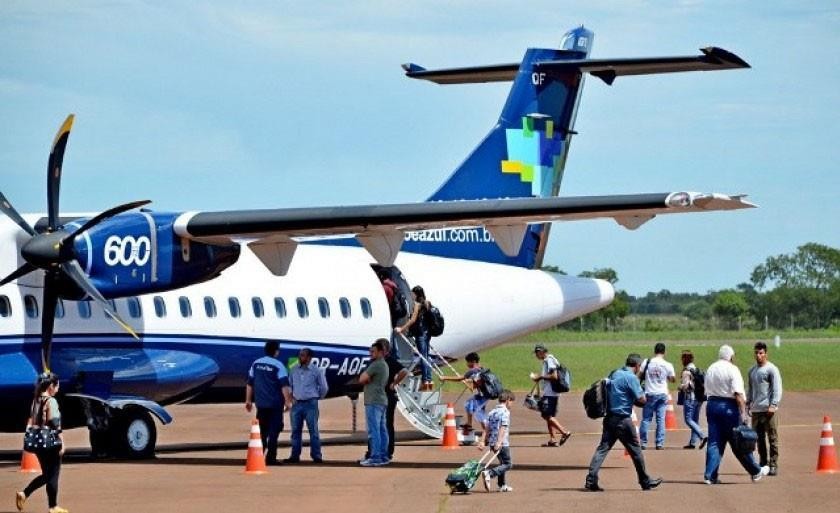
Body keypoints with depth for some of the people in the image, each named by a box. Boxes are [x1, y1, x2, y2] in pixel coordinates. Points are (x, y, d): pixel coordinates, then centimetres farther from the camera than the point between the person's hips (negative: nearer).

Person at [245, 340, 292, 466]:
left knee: (262, 431, 14)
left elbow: (250, 383, 10)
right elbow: (284, 385, -13)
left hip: (260, 403, 5)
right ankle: (270, 458, -5)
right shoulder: (278, 365, -9)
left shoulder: (256, 364, 6)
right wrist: (287, 401, -9)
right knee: (274, 430, 0)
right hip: (275, 404, -5)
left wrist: (248, 400, 17)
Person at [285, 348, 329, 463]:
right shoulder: (294, 370, 8)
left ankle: (316, 456, -2)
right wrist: (292, 395, 10)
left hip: (310, 404, -4)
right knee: (296, 431, 5)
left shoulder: (316, 371, -3)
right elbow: (289, 384, 19)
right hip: (297, 403, 4)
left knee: (313, 430, -4)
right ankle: (294, 456, 9)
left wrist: (319, 397, 11)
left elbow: (324, 387, 6)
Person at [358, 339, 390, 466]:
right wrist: (367, 377, 4)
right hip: (382, 400, 10)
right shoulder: (384, 365, 20)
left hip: (373, 402, -10)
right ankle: (383, 456, 11)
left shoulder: (376, 365, -12)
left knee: (373, 430, -11)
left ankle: (375, 458, -14)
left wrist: (365, 375, 5)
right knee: (382, 429, 10)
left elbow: (362, 379, -13)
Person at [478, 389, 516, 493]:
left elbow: (487, 428, 10)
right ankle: (489, 473, -22)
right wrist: (499, 442, -26)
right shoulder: (505, 412, -10)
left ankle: (502, 485, 27)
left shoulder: (492, 412, 14)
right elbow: (502, 428, -19)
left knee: (503, 463, 22)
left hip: (492, 442, 8)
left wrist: (482, 441, 7)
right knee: (508, 464, -3)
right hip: (502, 443, -8)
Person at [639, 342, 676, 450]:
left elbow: (640, 376, 1)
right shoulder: (667, 365, -5)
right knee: (661, 419, 4)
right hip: (662, 394, 0)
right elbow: (673, 379, 6)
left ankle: (643, 443, 5)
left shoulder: (647, 363, -5)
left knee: (646, 419, 7)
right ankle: (660, 443, 1)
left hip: (650, 394, 0)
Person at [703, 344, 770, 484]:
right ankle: (755, 472, 14)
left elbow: (707, 391, 11)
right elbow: (738, 394, -17)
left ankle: (710, 475, 1)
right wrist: (743, 413, -17)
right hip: (728, 406, -6)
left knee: (714, 442, 6)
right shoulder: (732, 370, -10)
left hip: (711, 404, 6)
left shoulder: (710, 369, 9)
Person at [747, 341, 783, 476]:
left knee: (772, 438, -4)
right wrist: (748, 404, 15)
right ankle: (763, 463, 16)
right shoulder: (752, 370, 17)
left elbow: (777, 389, -9)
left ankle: (773, 465, -4)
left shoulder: (772, 369, -4)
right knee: (759, 438, 9)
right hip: (756, 409, 7)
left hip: (768, 410, -7)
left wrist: (773, 405, -17)